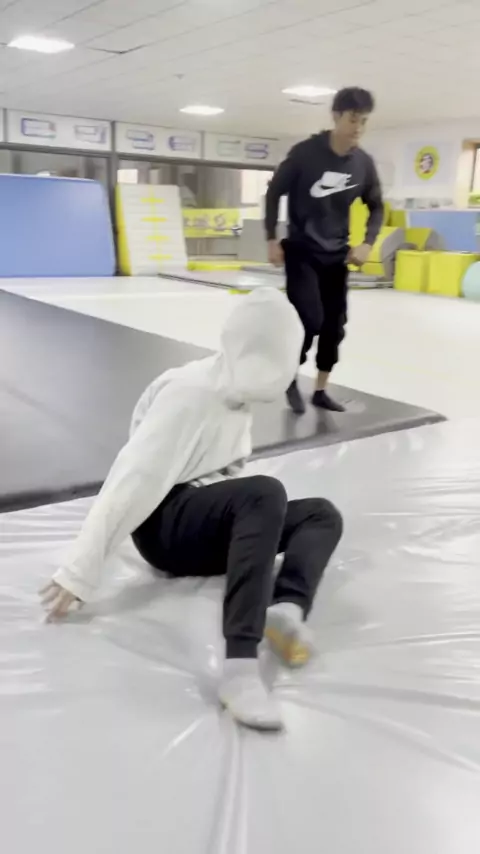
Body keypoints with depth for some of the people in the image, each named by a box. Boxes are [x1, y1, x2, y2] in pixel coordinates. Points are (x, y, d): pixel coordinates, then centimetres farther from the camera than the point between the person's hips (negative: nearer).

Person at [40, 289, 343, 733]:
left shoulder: (236, 392, 9)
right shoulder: (188, 393, -18)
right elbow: (132, 480, -24)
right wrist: (79, 572, -26)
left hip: (209, 523, 9)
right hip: (164, 524, -9)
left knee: (323, 514, -2)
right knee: (266, 493, -33)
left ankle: (287, 607, -32)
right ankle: (240, 663, -45)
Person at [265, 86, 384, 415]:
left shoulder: (364, 163, -3)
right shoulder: (305, 153, -14)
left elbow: (377, 206, 10)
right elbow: (274, 193, -4)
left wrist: (368, 243, -4)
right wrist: (272, 240, -6)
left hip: (337, 255, 4)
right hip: (301, 251, -4)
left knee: (335, 324, 4)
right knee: (310, 318, -14)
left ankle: (321, 390, 18)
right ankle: (292, 378, 11)